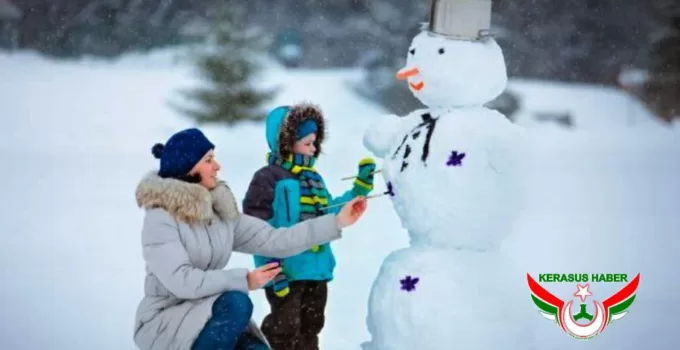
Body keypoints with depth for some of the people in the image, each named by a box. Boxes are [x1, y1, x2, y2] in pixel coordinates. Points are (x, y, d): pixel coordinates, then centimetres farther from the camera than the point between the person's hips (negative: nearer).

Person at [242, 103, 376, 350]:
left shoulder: (313, 178, 14)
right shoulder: (268, 178, -11)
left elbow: (329, 215, 21)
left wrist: (360, 188, 15)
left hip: (316, 269, 8)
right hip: (286, 271, -8)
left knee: (311, 327, 17)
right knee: (285, 329, -5)